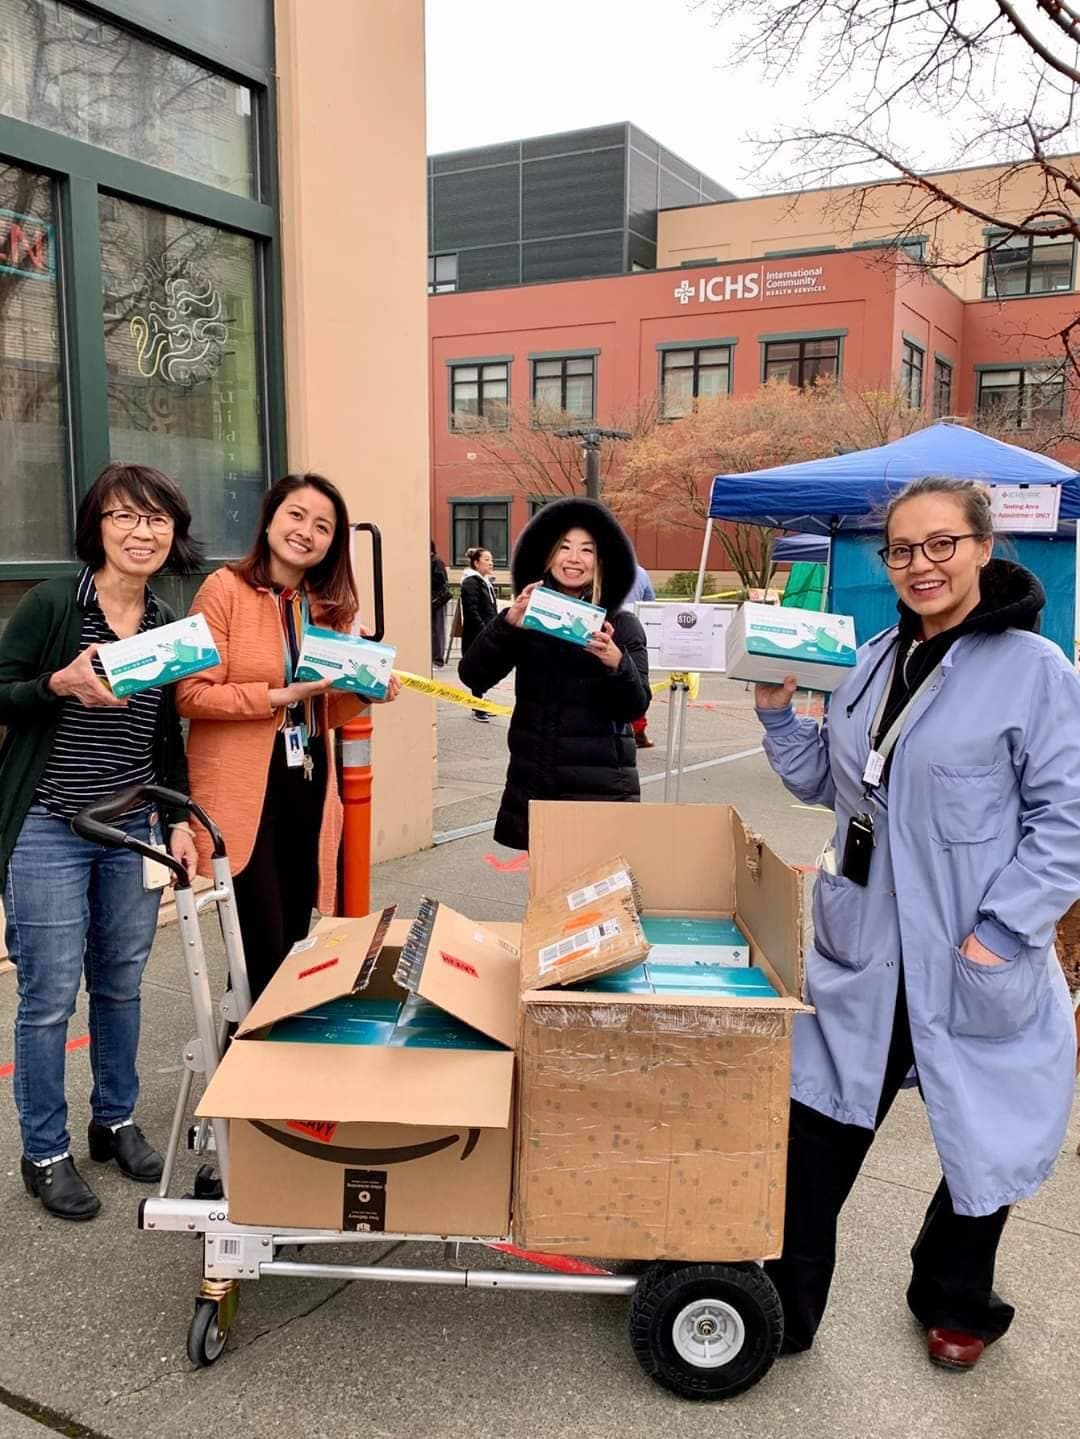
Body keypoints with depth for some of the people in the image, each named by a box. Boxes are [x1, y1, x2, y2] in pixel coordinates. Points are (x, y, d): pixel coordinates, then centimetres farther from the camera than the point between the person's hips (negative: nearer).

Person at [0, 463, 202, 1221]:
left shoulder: (170, 626, 7)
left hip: (133, 831, 5)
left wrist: (180, 820, 7)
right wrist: (61, 684, -24)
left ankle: (117, 1121, 32)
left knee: (121, 986, 12)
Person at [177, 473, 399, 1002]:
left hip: (308, 784, 6)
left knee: (293, 938, 15)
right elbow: (191, 694, -14)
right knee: (262, 948, -3)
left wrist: (361, 692, -3)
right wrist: (282, 695, -20)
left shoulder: (328, 605, 11)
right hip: (243, 790, -6)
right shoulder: (226, 587, -8)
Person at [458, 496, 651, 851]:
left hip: (599, 785, -2)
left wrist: (616, 664, -27)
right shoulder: (527, 616, 5)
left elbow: (636, 707, -7)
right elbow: (473, 676, -4)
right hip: (531, 782, 3)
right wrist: (508, 623, -19)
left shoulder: (620, 624, -2)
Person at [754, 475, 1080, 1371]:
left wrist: (999, 931, -18)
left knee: (986, 1137, 15)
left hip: (973, 959, -4)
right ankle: (785, 1301, 28)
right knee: (820, 1125, 10)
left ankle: (956, 1304, 41)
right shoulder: (875, 661, 6)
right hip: (862, 949, 5)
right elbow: (827, 784, 14)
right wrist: (777, 712, 0)